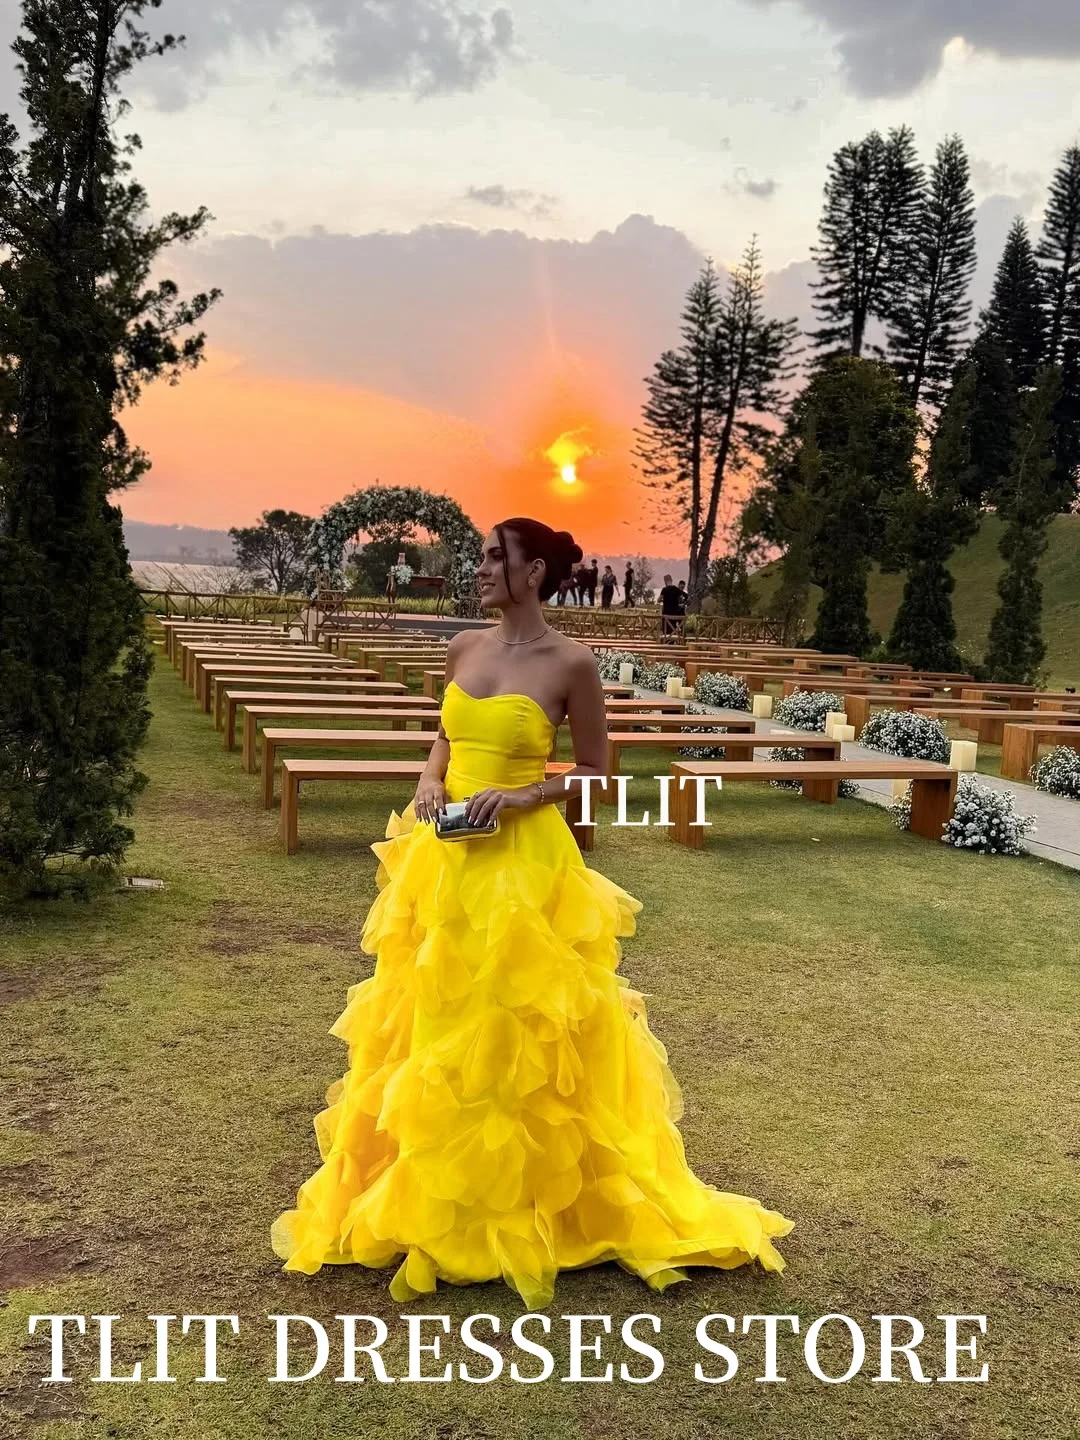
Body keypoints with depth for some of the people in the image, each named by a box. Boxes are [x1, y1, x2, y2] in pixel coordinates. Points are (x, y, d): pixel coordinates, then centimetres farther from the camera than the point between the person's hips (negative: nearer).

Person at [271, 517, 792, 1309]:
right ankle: (434, 1194, 31)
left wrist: (523, 796, -16)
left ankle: (529, 1199, 23)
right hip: (446, 858, 6)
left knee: (516, 1029, 3)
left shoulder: (571, 662, -10)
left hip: (524, 863, -6)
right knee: (436, 1023, 13)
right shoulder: (464, 648, 7)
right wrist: (430, 781, -1)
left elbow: (596, 768, -3)